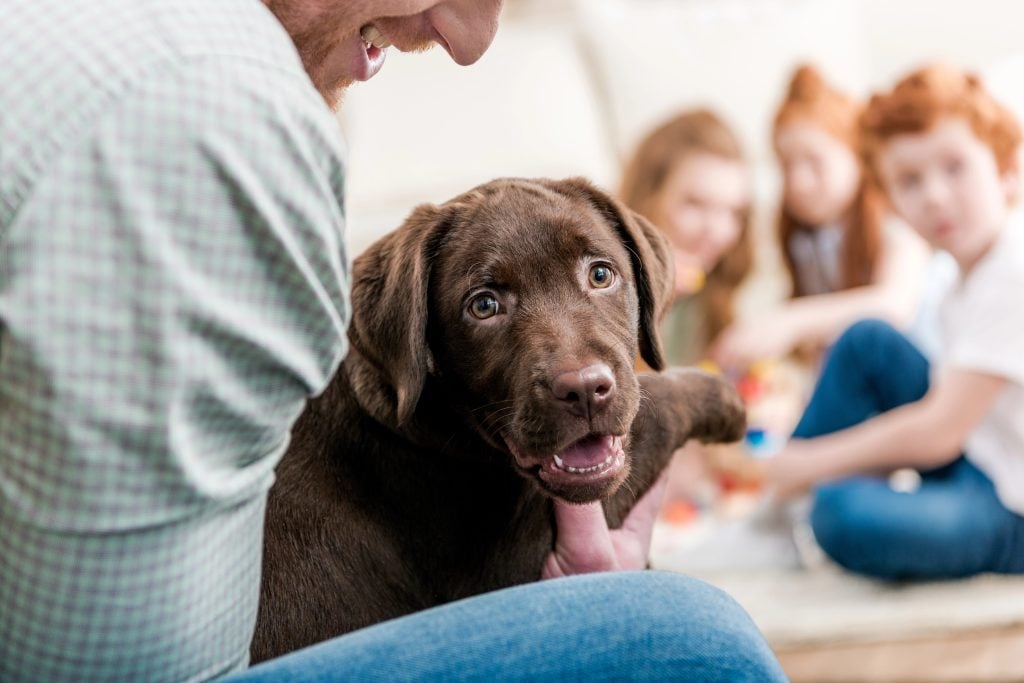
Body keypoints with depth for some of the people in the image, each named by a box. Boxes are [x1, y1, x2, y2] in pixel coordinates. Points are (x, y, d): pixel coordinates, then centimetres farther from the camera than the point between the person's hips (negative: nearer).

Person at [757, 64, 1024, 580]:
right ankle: (778, 508, 7)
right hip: (971, 463, 10)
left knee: (848, 518, -34)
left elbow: (937, 432, -24)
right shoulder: (970, 272, 6)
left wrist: (814, 460, -16)